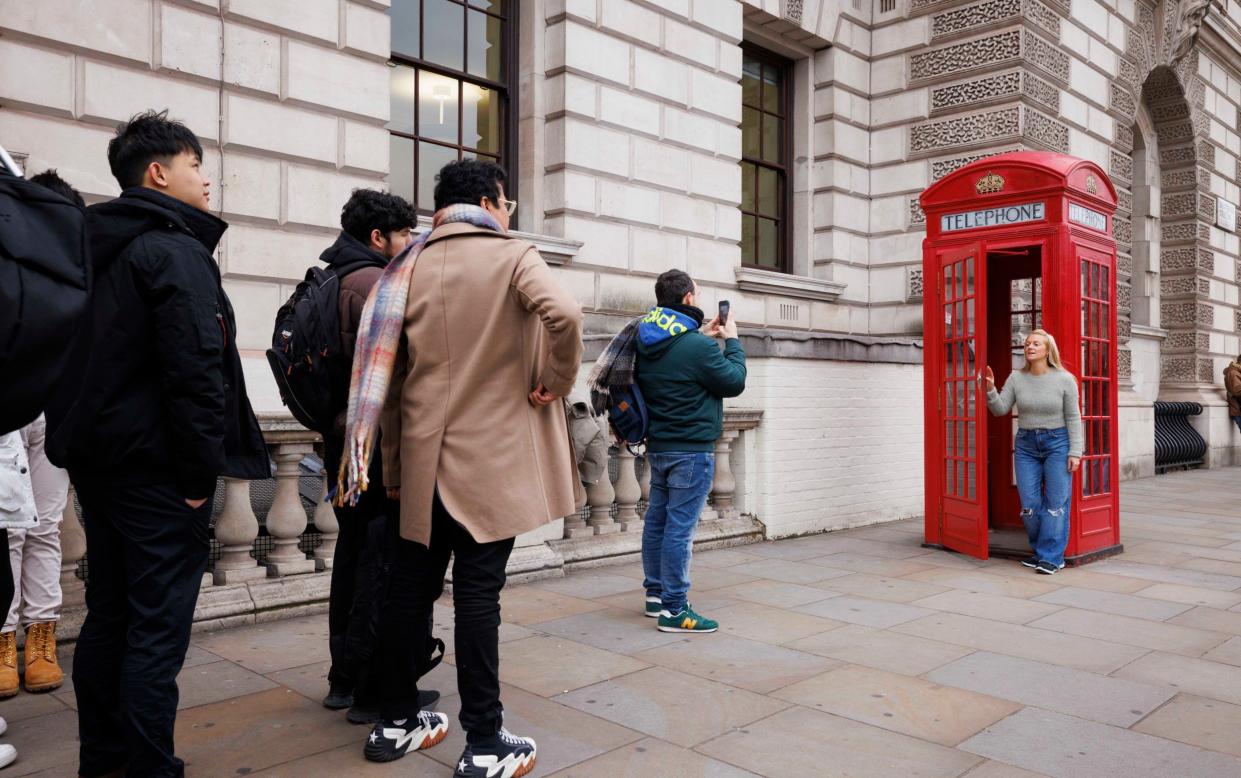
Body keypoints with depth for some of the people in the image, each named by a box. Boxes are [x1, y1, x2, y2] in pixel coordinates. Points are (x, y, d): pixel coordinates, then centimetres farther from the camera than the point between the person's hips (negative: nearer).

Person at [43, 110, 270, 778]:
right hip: (157, 468, -9)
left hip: (96, 459, 9)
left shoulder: (93, 249, 14)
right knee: (158, 626, -2)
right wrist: (202, 473, -17)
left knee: (108, 614, 17)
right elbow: (197, 373, -21)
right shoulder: (176, 252, -13)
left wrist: (76, 440, 18)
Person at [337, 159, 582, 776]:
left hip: (423, 459, 5)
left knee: (410, 586, 13)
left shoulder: (410, 267, 9)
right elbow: (563, 314, -26)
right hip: (491, 459, -5)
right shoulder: (513, 256, -4)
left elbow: (387, 374, 9)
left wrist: (395, 465, 15)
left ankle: (396, 722, 27)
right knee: (478, 593, -1)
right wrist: (556, 381, -9)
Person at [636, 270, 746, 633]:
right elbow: (734, 382, -8)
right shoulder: (697, 346, -21)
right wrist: (732, 341, 4)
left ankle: (656, 594, 27)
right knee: (679, 528, -5)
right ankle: (673, 610, 0)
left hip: (657, 446, 9)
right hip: (691, 450, -9)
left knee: (656, 521, 15)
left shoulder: (646, 341, 3)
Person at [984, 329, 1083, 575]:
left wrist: (1075, 452, -9)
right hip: (1026, 444, 3)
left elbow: (1073, 418, -5)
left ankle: (1051, 557, 5)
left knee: (1056, 503, -2)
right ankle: (1040, 550, 22)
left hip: (1057, 443, -3)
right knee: (1029, 504, 3)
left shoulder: (1064, 379, -6)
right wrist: (990, 388, -17)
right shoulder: (1017, 378, 1)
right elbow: (1000, 409, 0)